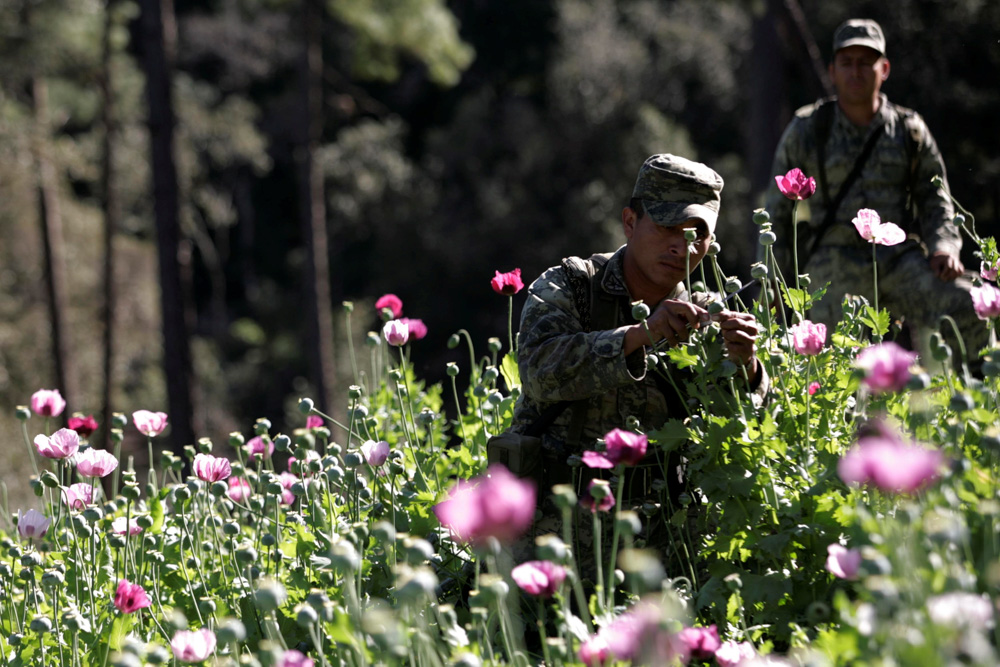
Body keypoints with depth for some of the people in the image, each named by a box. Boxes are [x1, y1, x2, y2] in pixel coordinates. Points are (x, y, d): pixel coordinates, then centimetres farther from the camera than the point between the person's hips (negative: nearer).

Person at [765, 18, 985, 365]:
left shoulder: (909, 130, 13)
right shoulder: (805, 131, 9)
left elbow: (934, 200, 18)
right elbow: (778, 212, 12)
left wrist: (944, 247, -2)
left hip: (899, 256, 1)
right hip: (834, 263, -1)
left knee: (966, 310, -23)